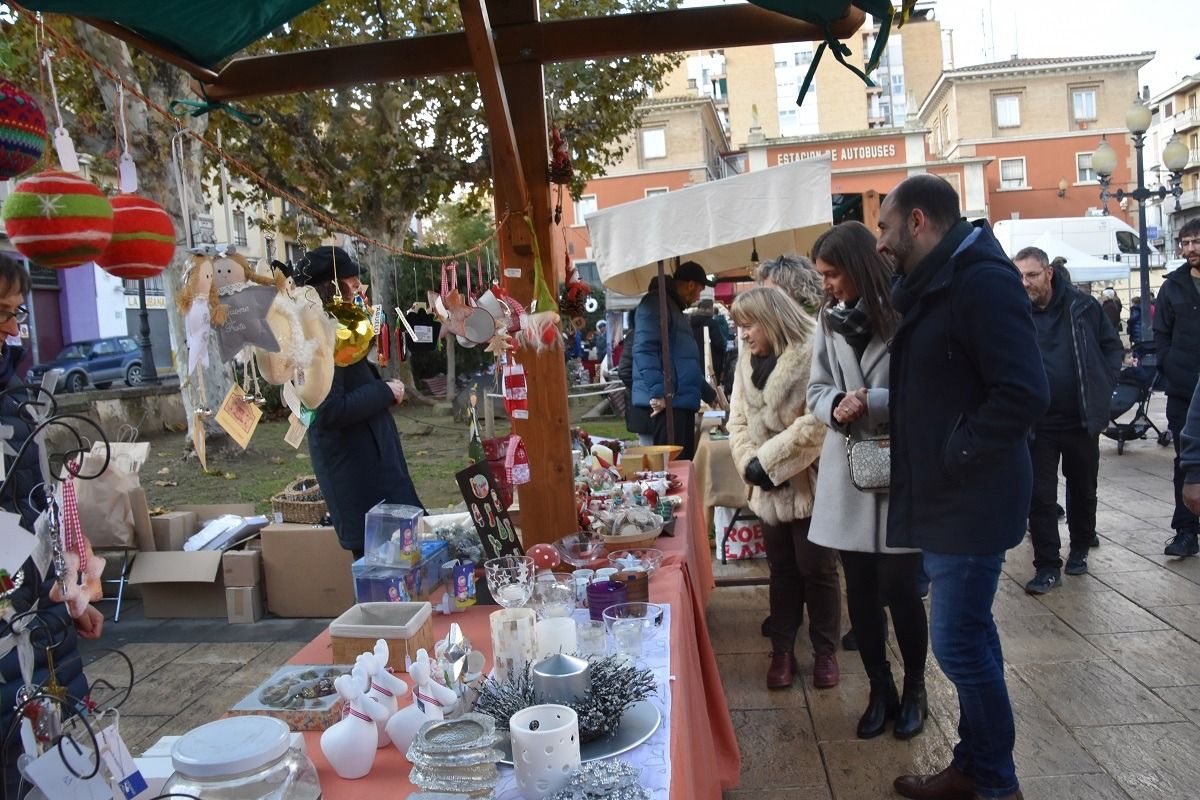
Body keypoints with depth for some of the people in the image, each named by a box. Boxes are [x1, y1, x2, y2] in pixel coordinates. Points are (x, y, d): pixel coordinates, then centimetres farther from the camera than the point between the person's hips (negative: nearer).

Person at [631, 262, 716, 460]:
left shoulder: (675, 307, 25)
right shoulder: (655, 303, -7)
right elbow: (644, 350, -21)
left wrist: (710, 395, 36)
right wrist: (657, 392, -27)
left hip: (681, 401, 10)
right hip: (665, 401, -10)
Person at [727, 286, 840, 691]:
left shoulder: (812, 354, -15)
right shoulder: (749, 362, 10)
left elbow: (815, 423, -22)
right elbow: (739, 421, 8)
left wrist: (766, 462, -19)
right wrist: (749, 463, -9)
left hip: (809, 486, -6)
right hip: (769, 489, 6)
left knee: (817, 570, 5)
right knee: (781, 570, 14)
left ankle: (825, 651, 21)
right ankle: (782, 650, 24)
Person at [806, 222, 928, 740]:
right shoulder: (829, 319, 5)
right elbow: (816, 391, 8)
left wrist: (872, 402, -20)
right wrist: (837, 406, -13)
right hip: (847, 474, 5)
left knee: (899, 589, 3)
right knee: (860, 591, 11)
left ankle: (915, 690, 29)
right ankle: (881, 691, 30)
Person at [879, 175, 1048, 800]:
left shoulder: (982, 281, -17)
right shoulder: (927, 286, 13)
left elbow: (1024, 394, -26)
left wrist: (954, 454, -19)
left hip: (969, 501, -10)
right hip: (940, 497, 10)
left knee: (958, 642, -3)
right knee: (969, 633, 17)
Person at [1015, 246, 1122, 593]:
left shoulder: (1082, 306, -3)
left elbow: (1113, 345, 9)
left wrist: (1102, 387, 0)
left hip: (1082, 419, 2)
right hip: (1037, 423, -2)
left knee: (1083, 491, 17)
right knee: (1040, 497, 1)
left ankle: (1080, 549, 38)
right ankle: (1047, 566, 11)